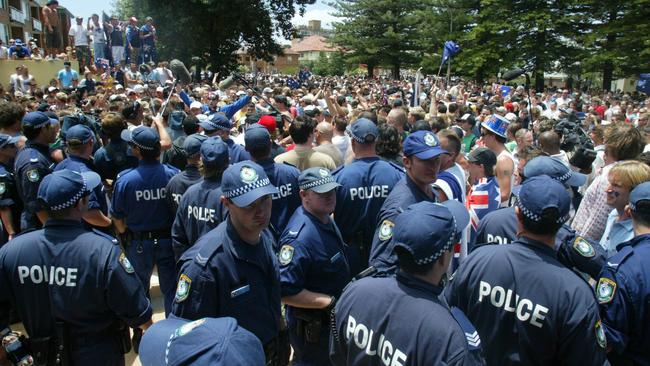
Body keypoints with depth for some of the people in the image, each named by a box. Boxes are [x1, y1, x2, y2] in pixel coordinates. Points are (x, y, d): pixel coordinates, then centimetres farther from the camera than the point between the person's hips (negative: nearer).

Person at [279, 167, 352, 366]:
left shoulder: (326, 219, -1)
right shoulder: (300, 238, -32)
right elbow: (285, 292, -33)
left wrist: (349, 285, 5)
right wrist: (332, 302, -28)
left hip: (330, 319, 9)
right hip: (312, 327, -9)